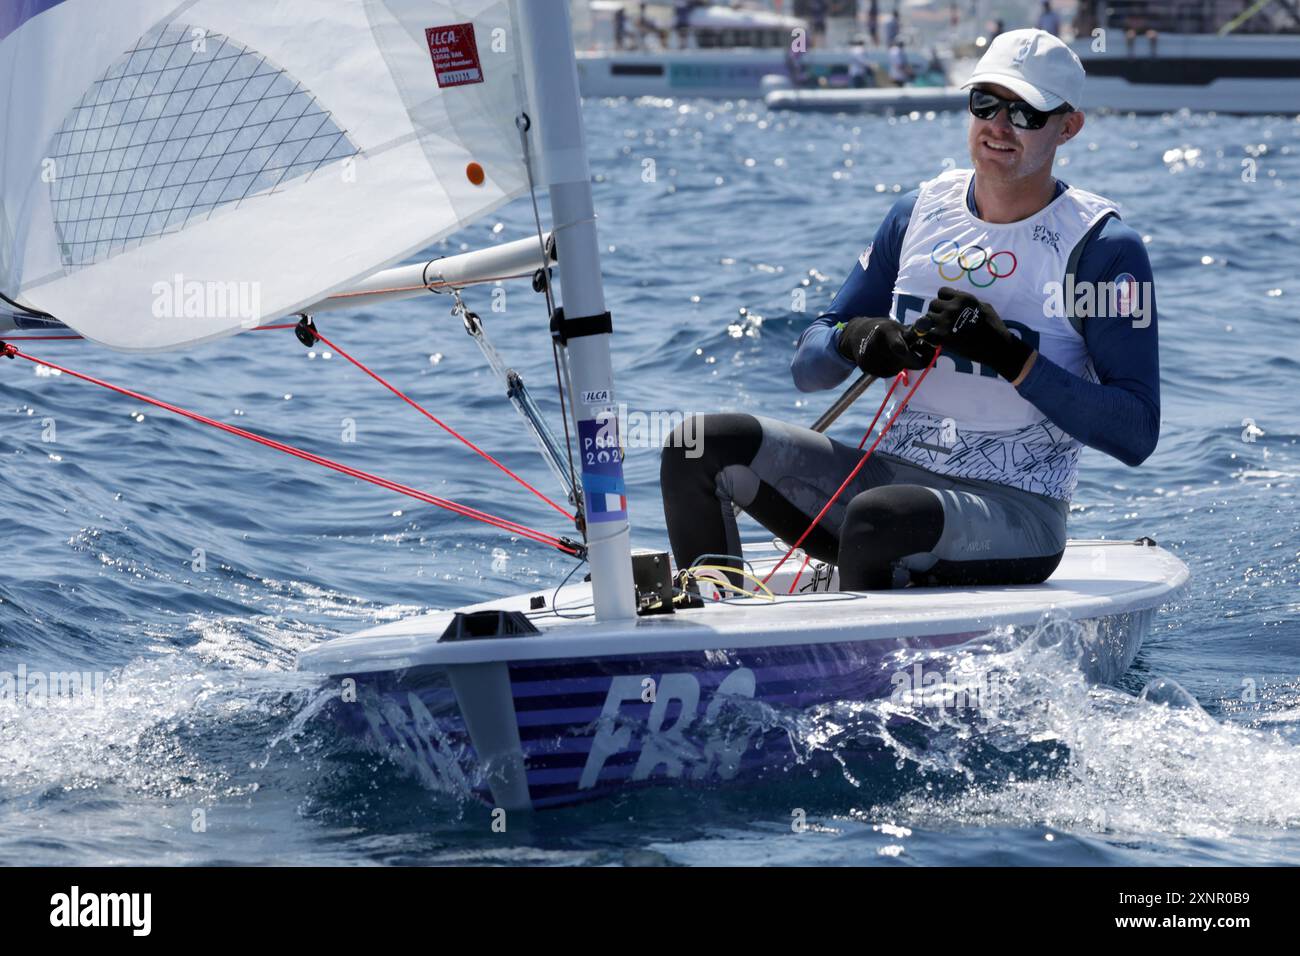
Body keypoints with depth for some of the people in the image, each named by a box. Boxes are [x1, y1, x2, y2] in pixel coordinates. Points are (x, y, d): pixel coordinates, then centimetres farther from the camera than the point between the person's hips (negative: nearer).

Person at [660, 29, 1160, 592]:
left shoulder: (1103, 248, -6)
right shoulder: (920, 212, 10)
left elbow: (1137, 435, -14)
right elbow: (808, 369, 12)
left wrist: (1012, 357, -23)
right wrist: (855, 339, -12)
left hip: (1015, 510, -6)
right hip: (893, 476, 6)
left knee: (877, 518, -38)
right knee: (700, 446, -11)